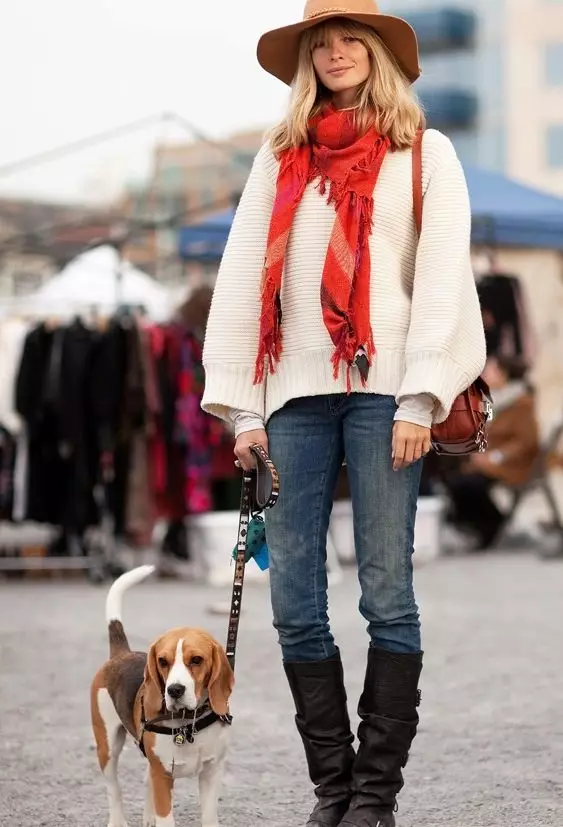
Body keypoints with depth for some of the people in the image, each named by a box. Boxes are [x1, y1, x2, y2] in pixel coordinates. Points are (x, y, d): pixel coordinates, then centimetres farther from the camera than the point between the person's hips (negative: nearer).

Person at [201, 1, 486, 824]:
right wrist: (242, 404, 4)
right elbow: (241, 279, 12)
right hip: (295, 395, 3)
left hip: (380, 388, -3)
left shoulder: (424, 154, 9)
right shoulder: (279, 159, 16)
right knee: (295, 601, 0)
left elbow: (442, 276, 0)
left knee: (386, 592, -5)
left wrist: (419, 398, -10)